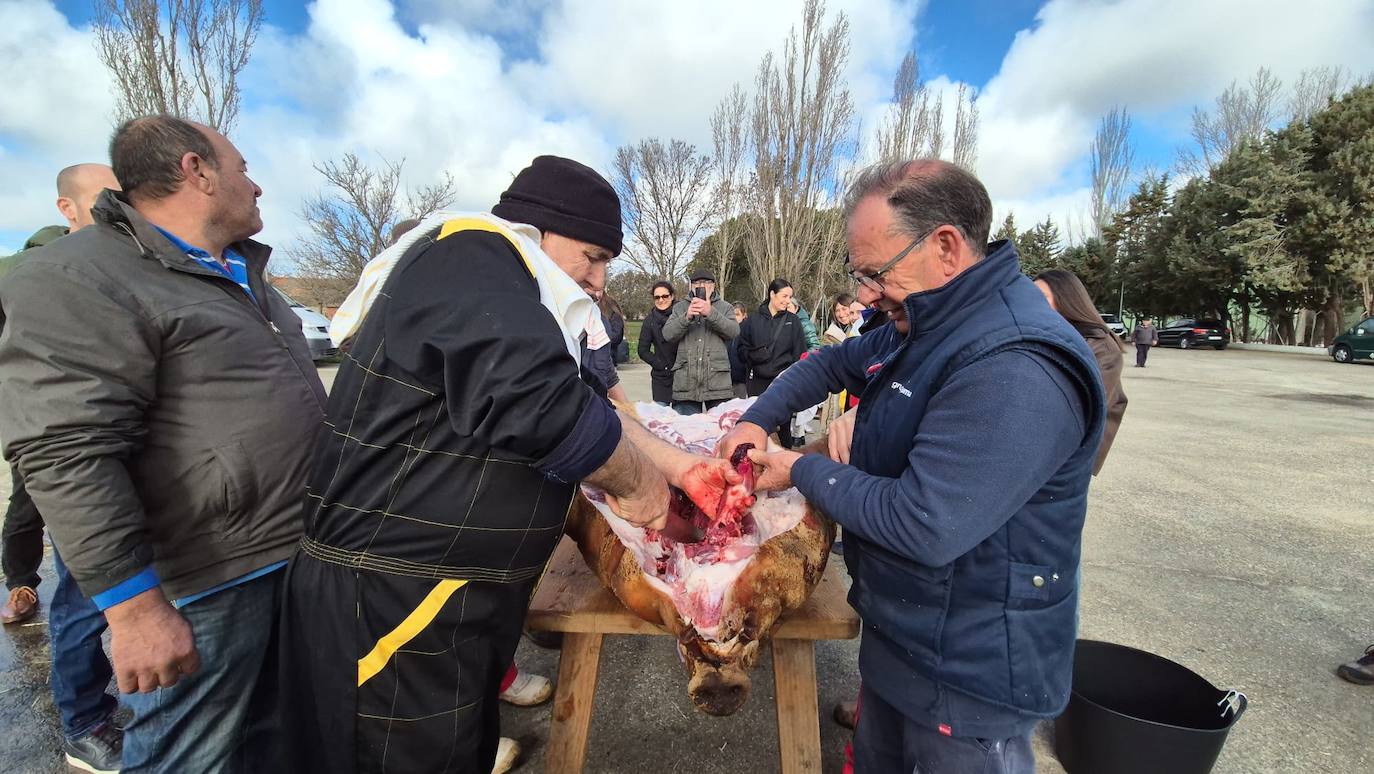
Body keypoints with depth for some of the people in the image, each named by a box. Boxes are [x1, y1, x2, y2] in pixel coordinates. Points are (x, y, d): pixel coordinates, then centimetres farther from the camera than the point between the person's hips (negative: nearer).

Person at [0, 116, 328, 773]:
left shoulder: (243, 273, 15)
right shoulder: (77, 280, -13)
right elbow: (67, 454, -21)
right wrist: (134, 606, -22)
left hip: (302, 557, 8)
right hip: (208, 589, -8)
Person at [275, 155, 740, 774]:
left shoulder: (509, 286, 14)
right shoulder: (470, 255, -18)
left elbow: (588, 407, 15)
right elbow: (542, 407, -33)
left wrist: (677, 465, 8)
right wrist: (635, 480, -16)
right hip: (396, 603, -10)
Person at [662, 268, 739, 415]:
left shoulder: (724, 307, 13)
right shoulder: (680, 307, 15)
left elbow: (734, 331, -6)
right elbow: (667, 334, 1)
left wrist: (710, 313, -20)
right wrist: (687, 317, -16)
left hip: (717, 382, 0)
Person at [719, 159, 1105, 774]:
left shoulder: (1018, 368, -31)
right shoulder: (921, 327, 2)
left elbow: (922, 526, -33)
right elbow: (832, 364, 15)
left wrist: (801, 471, -18)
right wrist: (755, 420, 1)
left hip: (971, 672, -8)